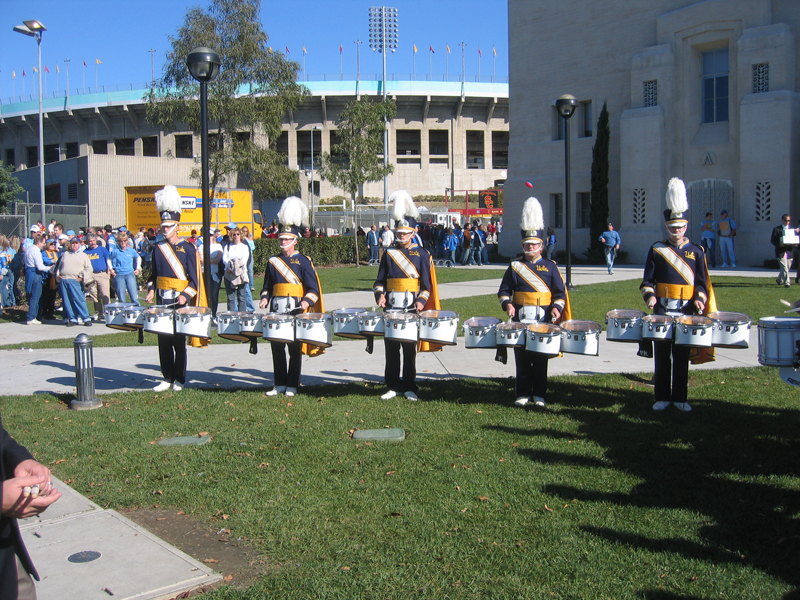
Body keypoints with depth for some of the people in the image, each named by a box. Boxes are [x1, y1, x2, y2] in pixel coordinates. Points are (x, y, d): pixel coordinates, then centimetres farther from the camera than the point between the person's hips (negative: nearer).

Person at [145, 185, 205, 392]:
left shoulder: (188, 248, -4)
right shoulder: (158, 248, 10)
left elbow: (194, 278, -5)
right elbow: (154, 274, 18)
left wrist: (186, 296, -18)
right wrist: (151, 290, 2)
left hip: (180, 301, -4)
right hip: (162, 301, 4)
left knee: (179, 340, 1)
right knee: (163, 340, 6)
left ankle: (179, 379, 10)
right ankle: (167, 377, 15)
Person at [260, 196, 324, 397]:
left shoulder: (303, 261, -1)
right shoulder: (273, 261, 11)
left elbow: (313, 288, -4)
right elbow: (267, 286, 17)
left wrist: (307, 301, -22)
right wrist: (265, 298, -2)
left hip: (296, 311, -4)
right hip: (276, 311, 4)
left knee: (295, 349, 1)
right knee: (276, 347, 7)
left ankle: (292, 386, 9)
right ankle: (279, 384, 17)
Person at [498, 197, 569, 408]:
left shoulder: (550, 267, 4)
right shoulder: (515, 267, 6)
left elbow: (560, 292, 3)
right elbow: (504, 290, 6)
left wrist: (557, 308, -13)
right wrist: (507, 304, -13)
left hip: (543, 320, -1)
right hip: (520, 320, 1)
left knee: (541, 359, 5)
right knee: (521, 358, 5)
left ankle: (540, 395, 13)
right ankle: (523, 393, 13)